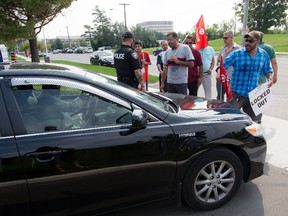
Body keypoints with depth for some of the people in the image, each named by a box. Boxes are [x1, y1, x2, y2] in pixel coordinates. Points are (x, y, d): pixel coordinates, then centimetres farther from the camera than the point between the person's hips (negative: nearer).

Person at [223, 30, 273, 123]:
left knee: (254, 119, 14)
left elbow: (267, 69, 17)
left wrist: (269, 77, -3)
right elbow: (223, 65, -4)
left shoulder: (264, 55, 4)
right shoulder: (237, 53, -7)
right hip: (236, 93, -3)